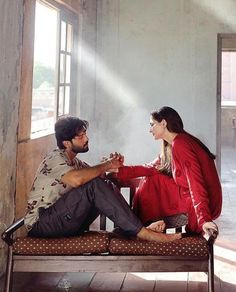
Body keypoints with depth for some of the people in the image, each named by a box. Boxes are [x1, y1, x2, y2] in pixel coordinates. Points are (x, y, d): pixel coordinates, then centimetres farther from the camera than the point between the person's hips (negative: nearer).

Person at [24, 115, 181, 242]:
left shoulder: (75, 162, 17)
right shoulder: (55, 158, -13)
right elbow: (76, 179, -33)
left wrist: (112, 165, -8)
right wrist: (106, 165, -19)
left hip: (64, 224, 8)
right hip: (40, 224, -8)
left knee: (108, 189, -6)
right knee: (94, 186, -26)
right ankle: (142, 233, -27)